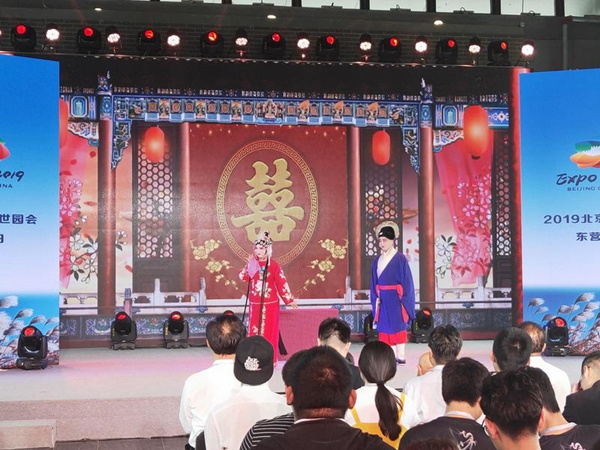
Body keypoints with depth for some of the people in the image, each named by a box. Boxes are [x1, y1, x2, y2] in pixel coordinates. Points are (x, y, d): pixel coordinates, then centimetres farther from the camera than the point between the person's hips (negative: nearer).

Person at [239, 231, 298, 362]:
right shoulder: (252, 264, 6)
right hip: (255, 304, 4)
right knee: (254, 330, 8)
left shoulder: (274, 265, -7)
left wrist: (289, 300, -6)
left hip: (270, 304, -4)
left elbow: (282, 283, -6)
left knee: (269, 331, 1)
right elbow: (242, 277, -5)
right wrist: (250, 264, -11)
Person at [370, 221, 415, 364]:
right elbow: (374, 283, 14)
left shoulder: (400, 258, -6)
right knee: (386, 327, 5)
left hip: (396, 298, -5)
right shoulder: (377, 260, 11)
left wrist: (403, 299, -12)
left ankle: (401, 356, 2)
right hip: (383, 299, 5)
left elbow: (406, 281, -8)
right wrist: (376, 299, 5)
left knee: (398, 326, -3)